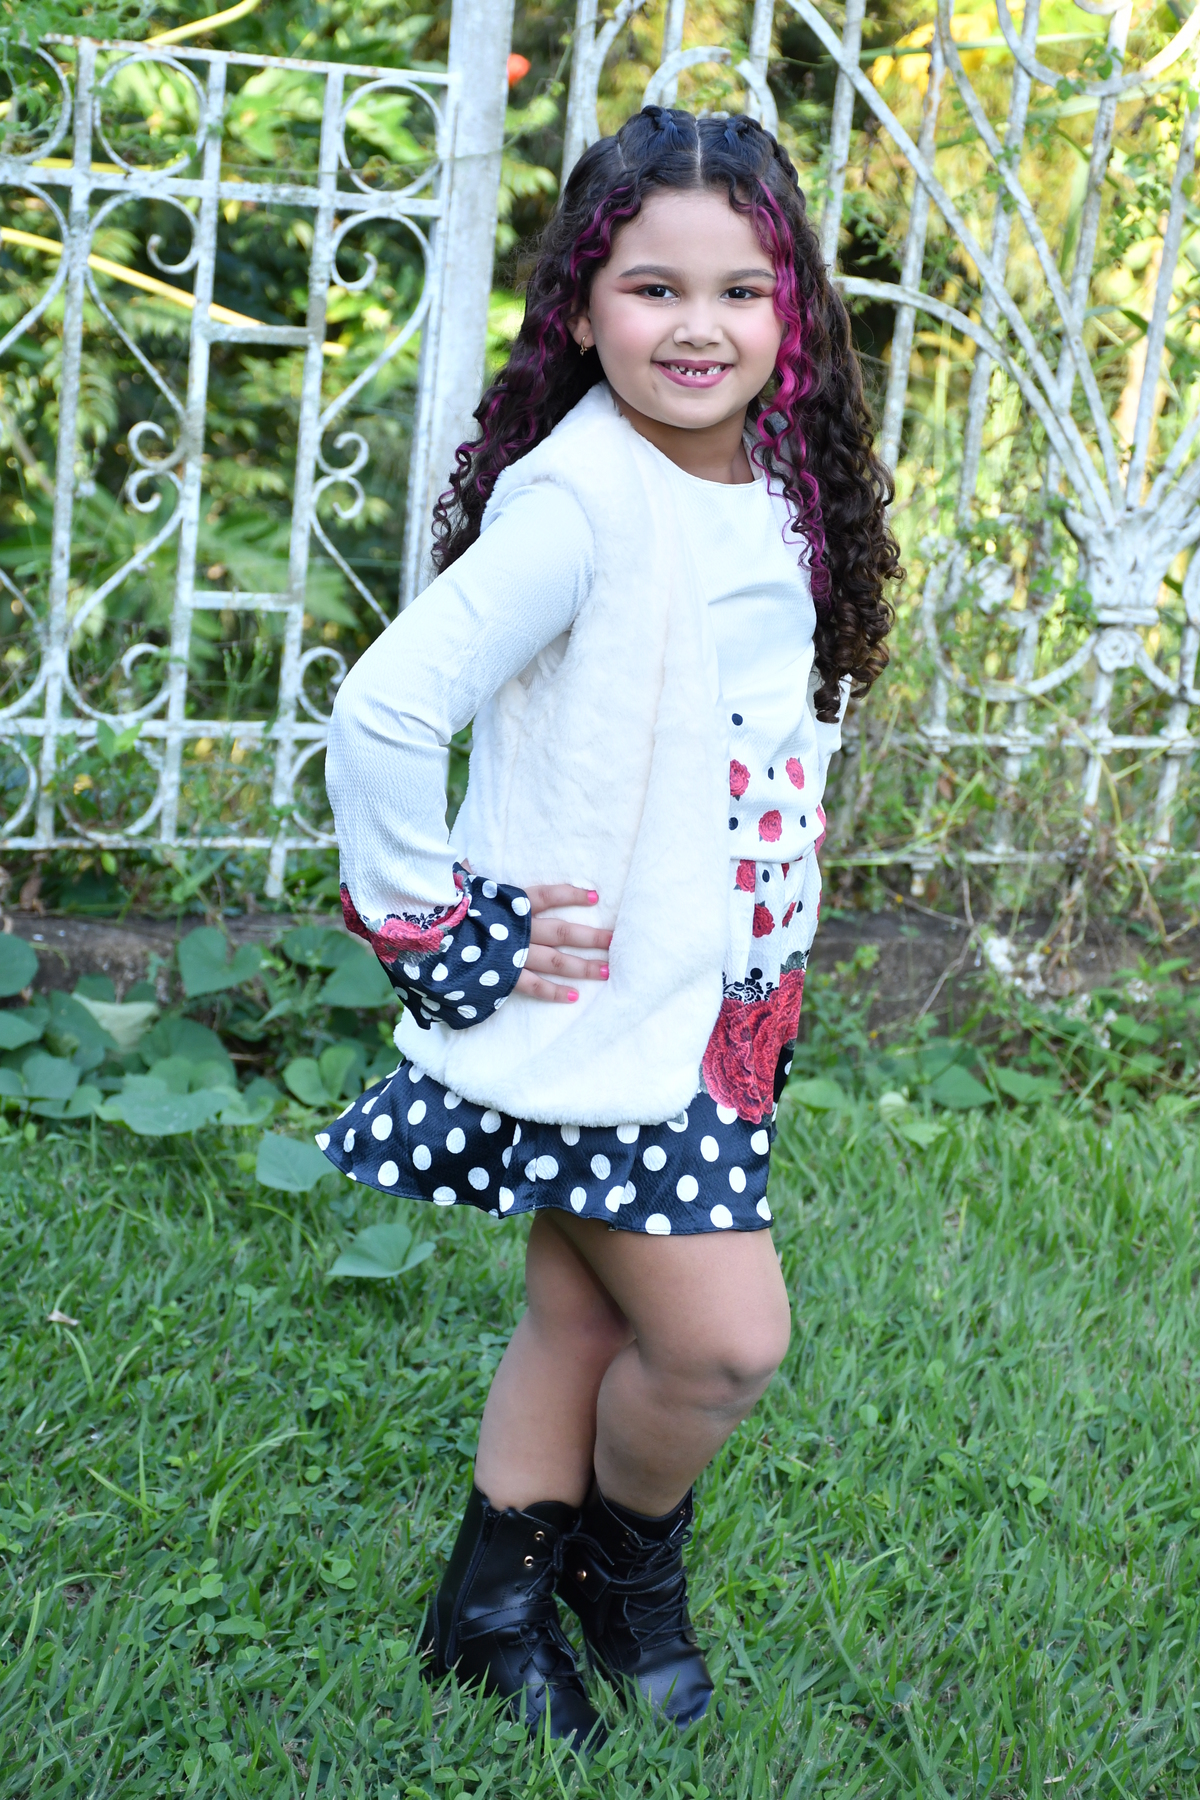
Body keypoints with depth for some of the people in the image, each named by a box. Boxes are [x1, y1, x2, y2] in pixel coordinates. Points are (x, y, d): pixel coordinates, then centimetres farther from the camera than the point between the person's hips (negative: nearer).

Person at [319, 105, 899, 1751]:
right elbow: (384, 711, -26)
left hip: (718, 996, 7)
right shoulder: (579, 498, -22)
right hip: (596, 1012, -7)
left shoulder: (779, 492, 3)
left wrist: (771, 975, 14)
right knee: (726, 1336, -5)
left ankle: (497, 1600, 35)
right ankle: (628, 1554, 25)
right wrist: (433, 928, -18)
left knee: (586, 1314, 17)